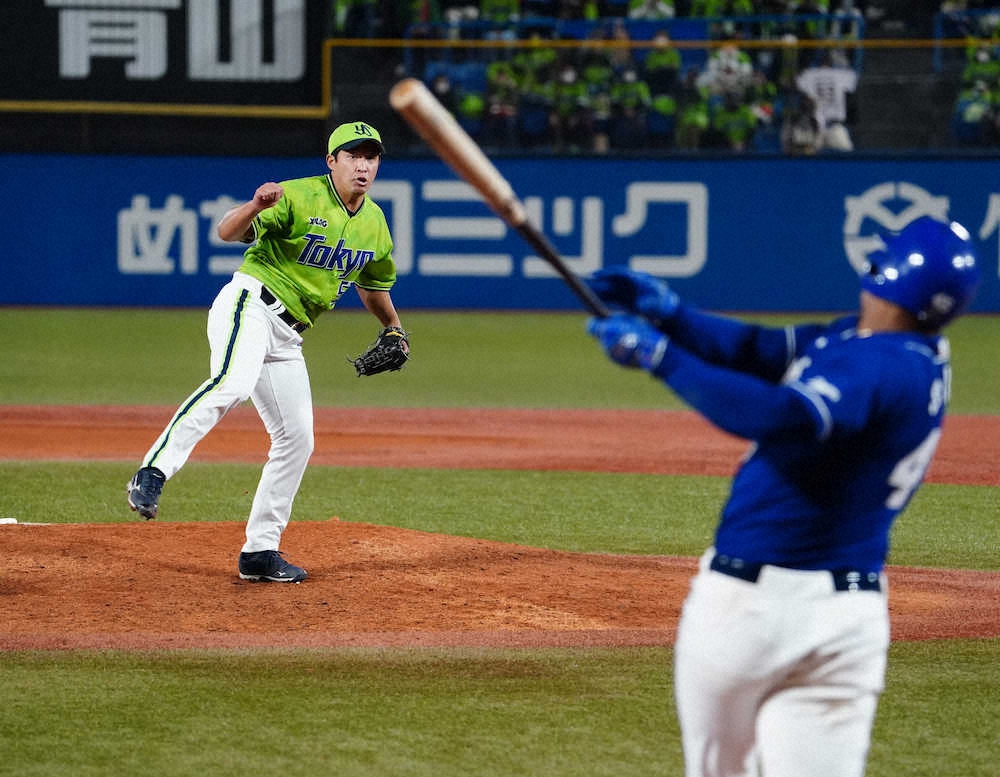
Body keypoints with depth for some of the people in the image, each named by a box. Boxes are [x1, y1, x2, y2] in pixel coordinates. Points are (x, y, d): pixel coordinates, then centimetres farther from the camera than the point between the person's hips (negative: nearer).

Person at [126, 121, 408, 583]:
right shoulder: (299, 197, -10)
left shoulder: (374, 223, 13)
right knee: (232, 383, -37)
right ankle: (152, 474, -42)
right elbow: (227, 232, -19)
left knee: (297, 440, 7)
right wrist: (256, 207, -39)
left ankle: (260, 551, 16)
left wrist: (392, 328, 22)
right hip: (249, 303, -8)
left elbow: (373, 282, 32)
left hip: (286, 337, 8)